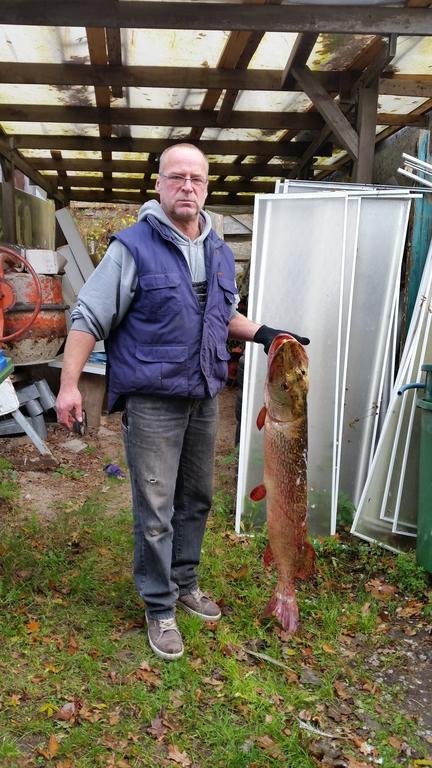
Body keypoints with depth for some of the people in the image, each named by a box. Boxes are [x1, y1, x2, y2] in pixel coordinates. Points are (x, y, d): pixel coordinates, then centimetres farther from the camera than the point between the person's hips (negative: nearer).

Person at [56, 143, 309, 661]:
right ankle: (159, 608, 16)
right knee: (156, 511, 0)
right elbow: (88, 318, -10)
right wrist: (69, 384, -17)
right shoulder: (133, 247, -9)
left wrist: (262, 335, 10)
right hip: (152, 401, -6)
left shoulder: (219, 252, 10)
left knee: (196, 499, 16)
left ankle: (184, 583, 35)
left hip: (204, 399, 6)